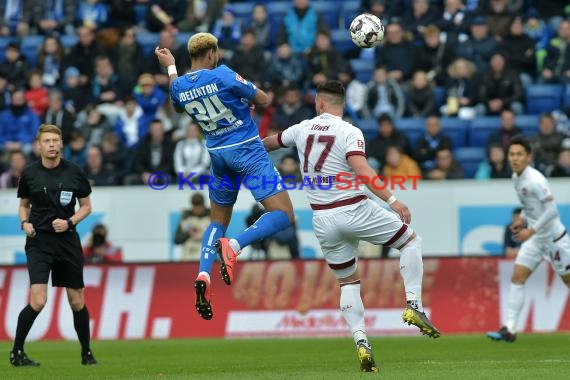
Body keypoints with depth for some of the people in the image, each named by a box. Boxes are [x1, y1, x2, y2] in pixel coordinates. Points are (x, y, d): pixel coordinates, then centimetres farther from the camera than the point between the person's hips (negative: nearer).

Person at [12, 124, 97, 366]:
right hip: (39, 241, -2)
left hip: (67, 240, 2)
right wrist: (25, 222, -5)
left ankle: (87, 353, 24)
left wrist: (69, 222, -8)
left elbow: (86, 206, 9)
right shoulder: (29, 174, 0)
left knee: (77, 302, 7)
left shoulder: (74, 173, 0)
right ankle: (16, 353, -4)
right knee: (38, 302, -16)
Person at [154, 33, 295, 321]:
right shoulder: (223, 75, -16)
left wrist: (170, 67, 36)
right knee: (283, 215, -8)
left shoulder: (179, 86, 0)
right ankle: (234, 245, -29)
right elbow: (263, 99, -8)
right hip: (247, 149, -6)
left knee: (218, 220, 21)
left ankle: (203, 275, -1)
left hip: (217, 154, 6)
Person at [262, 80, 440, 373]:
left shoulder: (303, 129, 6)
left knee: (347, 282, 15)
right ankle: (413, 306, -2)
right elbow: (361, 169, -24)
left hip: (323, 219, 4)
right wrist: (391, 200, -28)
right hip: (354, 210, -4)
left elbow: (269, 143, 24)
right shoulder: (349, 132, -9)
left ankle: (360, 341, -4)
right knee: (411, 241, 14)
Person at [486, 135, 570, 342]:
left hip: (553, 237, -8)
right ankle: (510, 329, -7)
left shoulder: (535, 180, -22)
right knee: (517, 278, -4)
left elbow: (552, 210, -23)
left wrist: (531, 230, -23)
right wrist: (522, 218, 6)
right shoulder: (516, 178, 4)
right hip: (535, 238, 8)